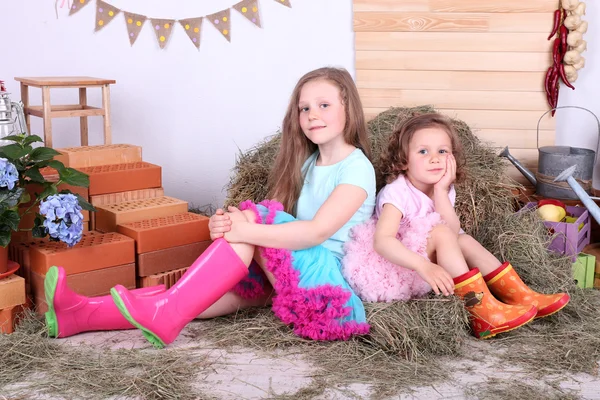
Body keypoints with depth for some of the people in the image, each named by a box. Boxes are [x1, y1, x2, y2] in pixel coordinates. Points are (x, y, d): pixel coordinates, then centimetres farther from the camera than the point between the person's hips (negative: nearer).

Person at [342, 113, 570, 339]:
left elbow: (454, 233, -15)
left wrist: (441, 191, -22)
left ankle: (520, 296, -4)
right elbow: (381, 241, -36)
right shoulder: (397, 192, -23)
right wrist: (424, 266, -46)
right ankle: (483, 312, -31)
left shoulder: (443, 189, -1)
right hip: (396, 266, -8)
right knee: (440, 233, -27)